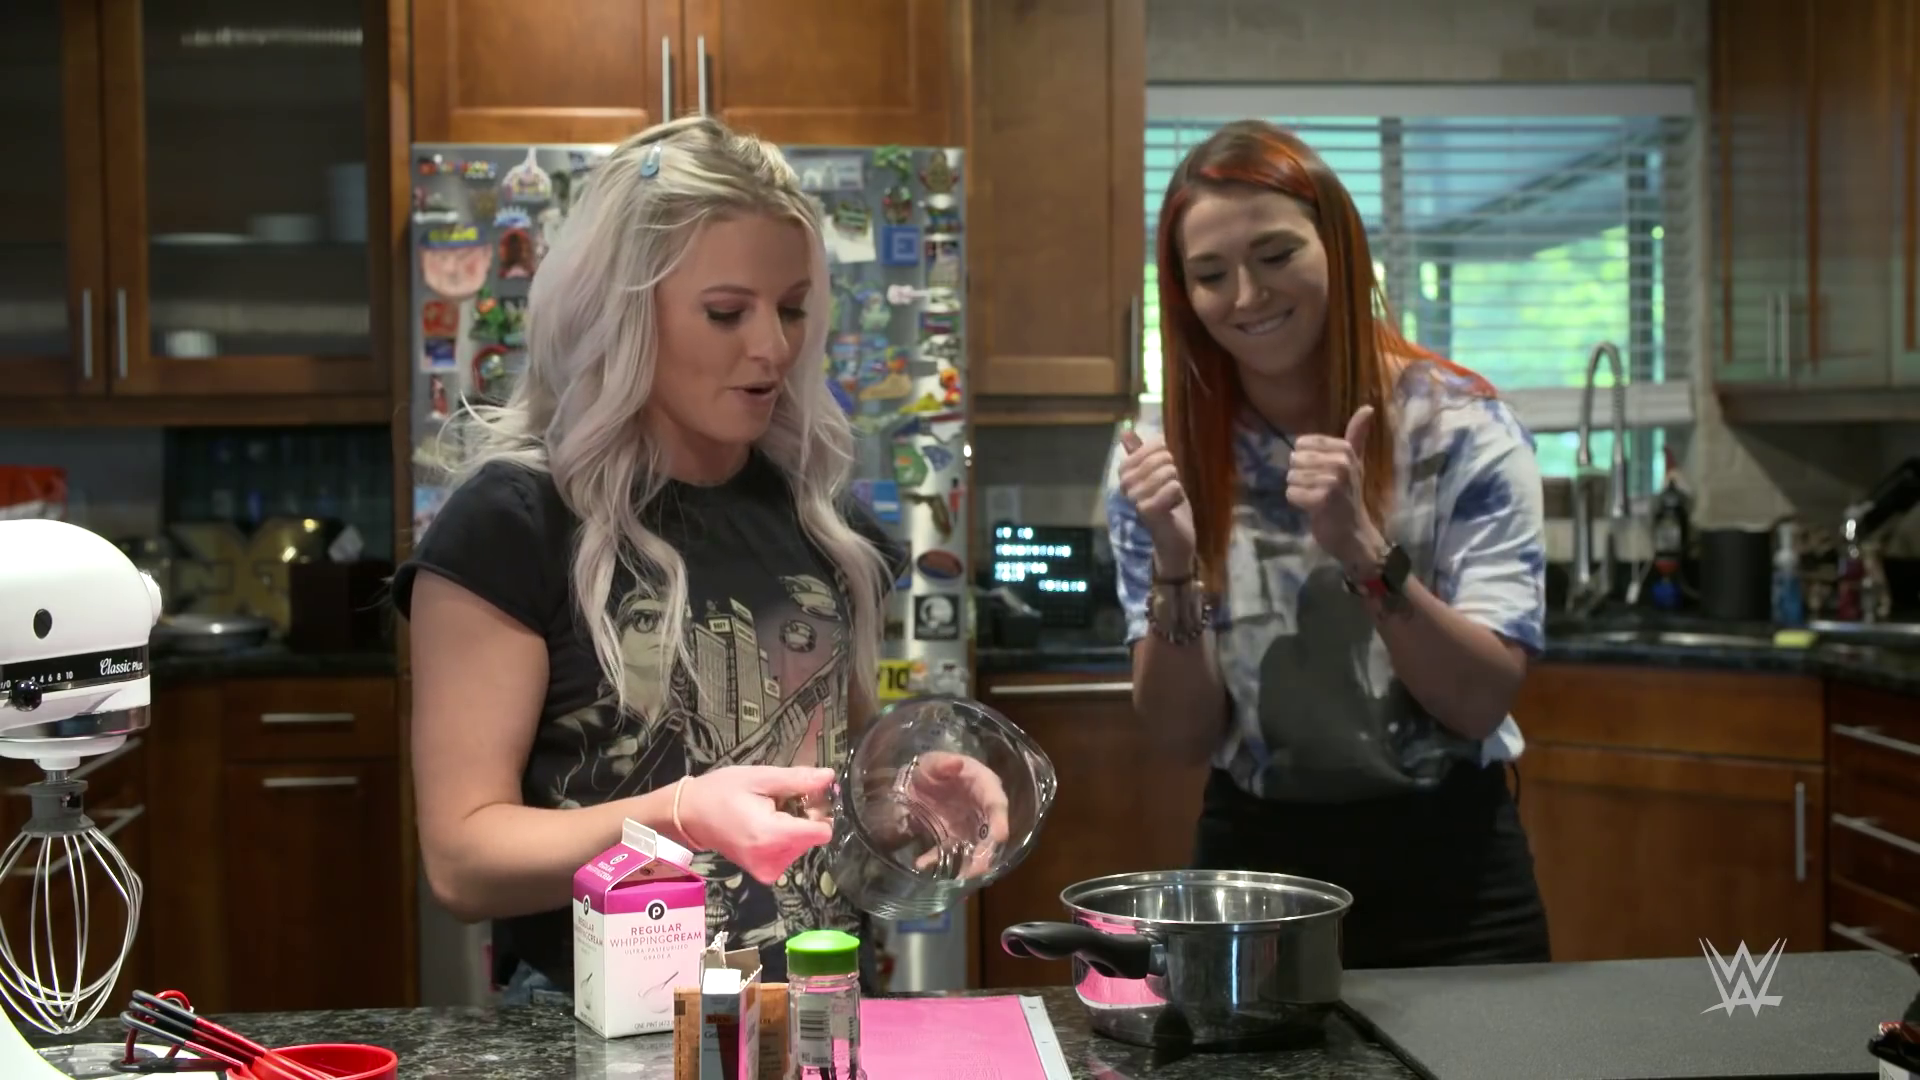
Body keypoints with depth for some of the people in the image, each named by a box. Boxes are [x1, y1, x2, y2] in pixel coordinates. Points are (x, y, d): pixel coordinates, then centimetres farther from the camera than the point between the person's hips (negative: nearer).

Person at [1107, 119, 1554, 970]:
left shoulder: (1463, 428, -9)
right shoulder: (1160, 459, -4)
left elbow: (1482, 701, -15)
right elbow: (1186, 738, -6)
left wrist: (1364, 553, -29)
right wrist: (1174, 570, -23)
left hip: (1446, 866, -1)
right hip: (1255, 865, 2)